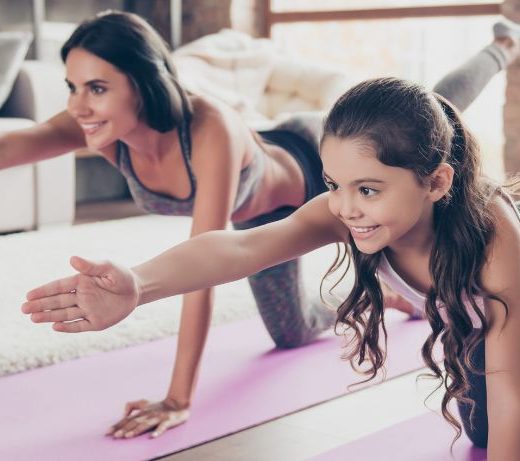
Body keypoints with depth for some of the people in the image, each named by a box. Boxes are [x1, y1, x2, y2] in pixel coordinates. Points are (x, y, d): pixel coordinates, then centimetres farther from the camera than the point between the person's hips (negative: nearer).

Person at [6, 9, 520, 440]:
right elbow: (15, 142, -51)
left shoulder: (211, 131, -50)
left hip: (315, 165, -5)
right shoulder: (99, 128, -34)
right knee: (293, 334, 20)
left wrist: (178, 401, -52)